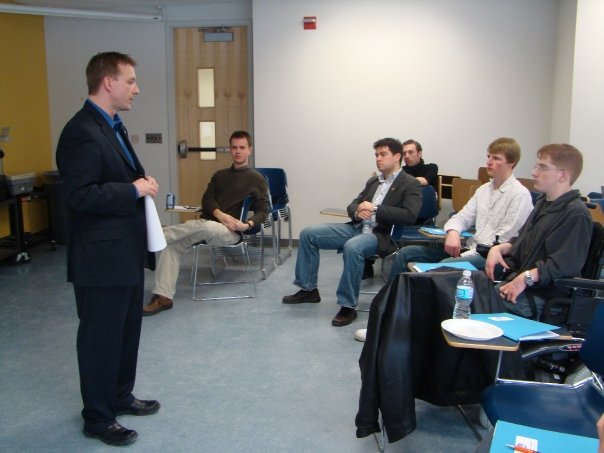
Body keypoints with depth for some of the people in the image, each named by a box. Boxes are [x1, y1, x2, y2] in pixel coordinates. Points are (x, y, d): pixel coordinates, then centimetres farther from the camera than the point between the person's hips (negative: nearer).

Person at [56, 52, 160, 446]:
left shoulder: (113, 126, 12)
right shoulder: (82, 132, -20)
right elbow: (77, 195, -26)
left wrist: (141, 183, 5)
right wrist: (133, 190, -21)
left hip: (126, 252, 10)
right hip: (101, 258, -10)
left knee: (127, 330, 21)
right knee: (101, 337, 5)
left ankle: (120, 396, 39)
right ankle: (98, 418, 21)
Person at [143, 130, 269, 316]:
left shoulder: (257, 179, 8)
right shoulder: (219, 175, 23)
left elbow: (263, 211, 3)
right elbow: (207, 200, 10)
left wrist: (248, 224, -19)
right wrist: (219, 214, -13)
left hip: (230, 230, -5)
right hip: (206, 222, 5)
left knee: (206, 227, -40)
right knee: (171, 243, -20)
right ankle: (163, 296, -24)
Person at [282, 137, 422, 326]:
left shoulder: (410, 184, -2)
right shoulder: (373, 181, 20)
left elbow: (409, 216, -16)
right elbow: (353, 205, 20)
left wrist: (375, 208, -17)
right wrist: (358, 212, -5)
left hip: (381, 235, -7)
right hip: (356, 228, 8)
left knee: (352, 247, -40)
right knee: (308, 233, -4)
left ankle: (348, 306, -27)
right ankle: (308, 289, 5)